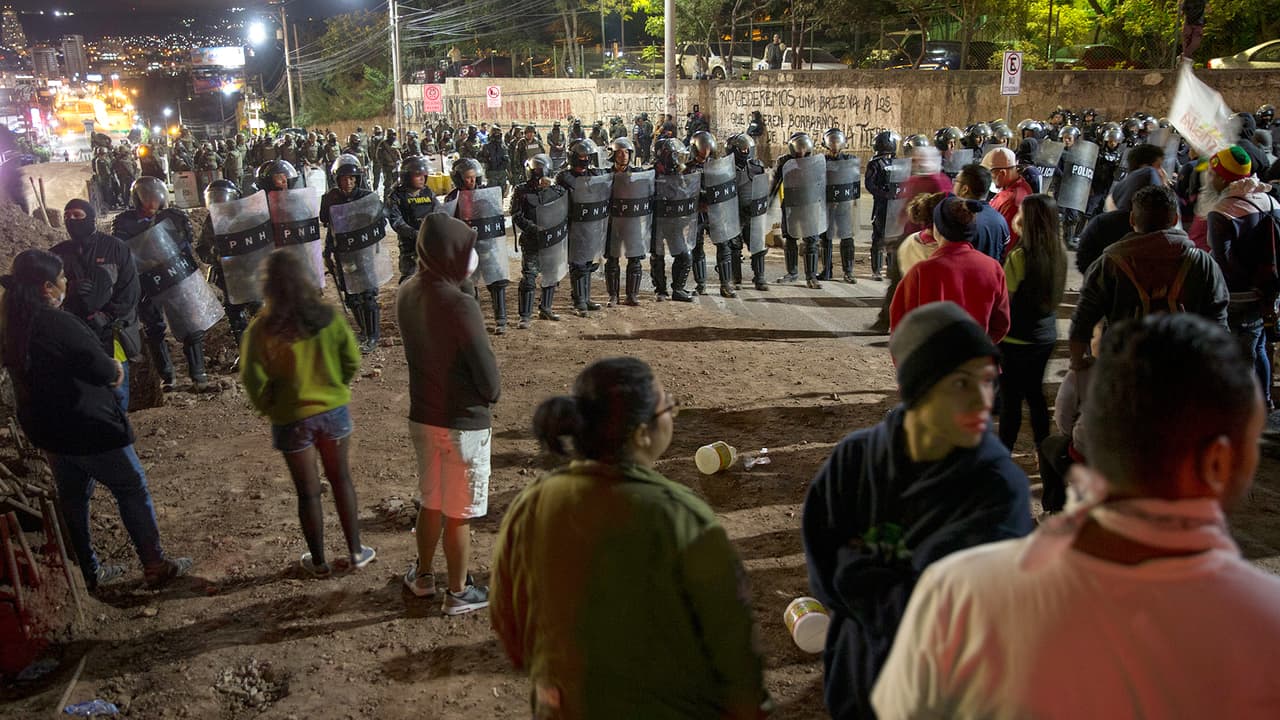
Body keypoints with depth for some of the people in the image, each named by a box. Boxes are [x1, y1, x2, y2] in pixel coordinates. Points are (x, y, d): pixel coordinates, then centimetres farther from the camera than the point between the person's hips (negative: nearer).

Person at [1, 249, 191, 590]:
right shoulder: (58, 324, -26)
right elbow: (103, 371, -21)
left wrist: (109, 367, 3)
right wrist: (115, 367, 2)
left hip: (44, 428, 8)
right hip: (89, 428, -8)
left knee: (73, 497, 18)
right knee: (132, 489, 7)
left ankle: (90, 572, 29)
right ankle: (155, 565, 14)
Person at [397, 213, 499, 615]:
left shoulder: (406, 294, -3)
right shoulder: (460, 305, -26)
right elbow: (488, 380, -21)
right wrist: (490, 394, 0)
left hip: (422, 416, 7)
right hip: (463, 424, -7)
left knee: (431, 503, 24)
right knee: (459, 514, 9)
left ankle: (423, 577, 40)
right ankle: (458, 593, 25)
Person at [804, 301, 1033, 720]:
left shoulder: (999, 489, -22)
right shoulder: (854, 459, -13)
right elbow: (824, 575, -9)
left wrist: (857, 570, -14)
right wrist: (895, 591, -19)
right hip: (855, 684, 3)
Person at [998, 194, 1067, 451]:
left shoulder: (1019, 256, -21)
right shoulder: (1059, 252, -2)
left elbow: (1003, 301, -17)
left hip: (1017, 340, -7)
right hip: (1046, 336, 7)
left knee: (1010, 399, 4)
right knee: (1035, 393, 20)